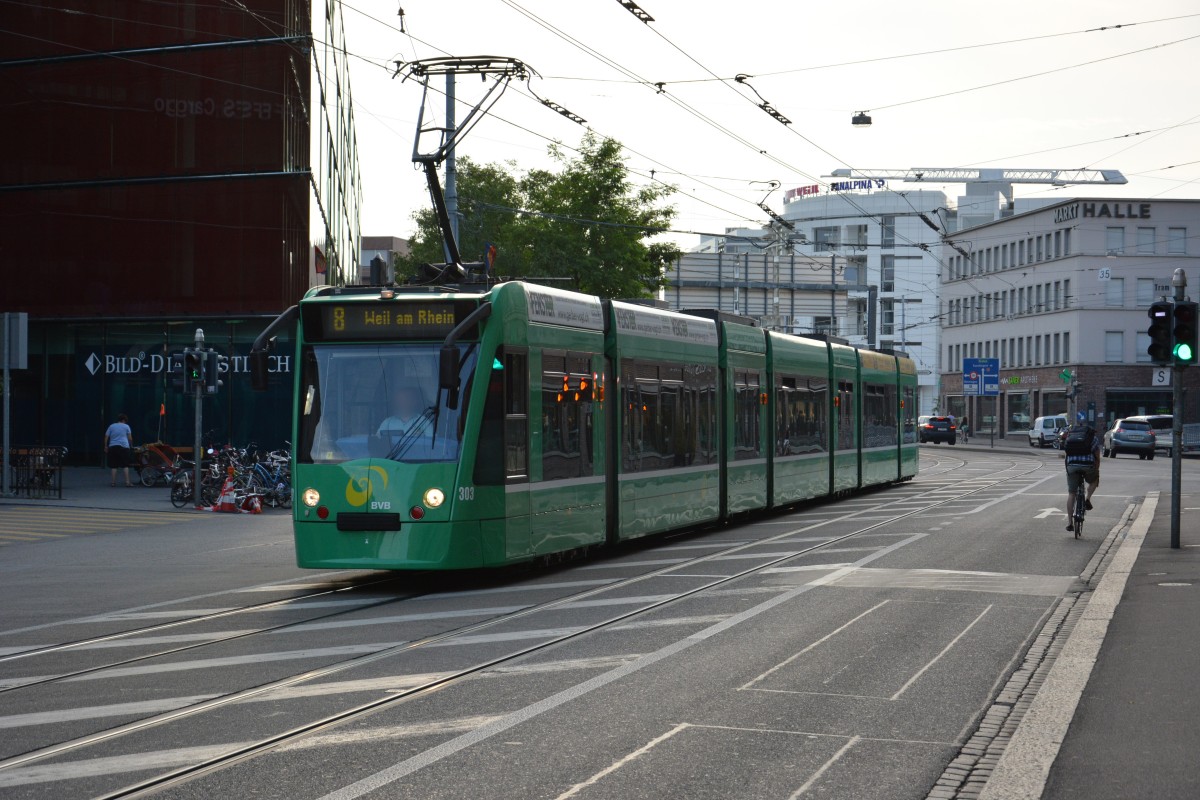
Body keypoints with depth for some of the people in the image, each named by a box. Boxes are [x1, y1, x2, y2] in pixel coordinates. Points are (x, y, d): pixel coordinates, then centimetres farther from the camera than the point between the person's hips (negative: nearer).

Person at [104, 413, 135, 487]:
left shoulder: (111, 426, 12)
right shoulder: (126, 426, 8)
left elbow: (106, 436, 8)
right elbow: (130, 437, 8)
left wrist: (106, 446, 15)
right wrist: (131, 445, 22)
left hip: (113, 447, 2)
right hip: (124, 446, -2)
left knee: (114, 466, 5)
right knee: (125, 465, 0)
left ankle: (113, 482, 5)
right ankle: (127, 482, -4)